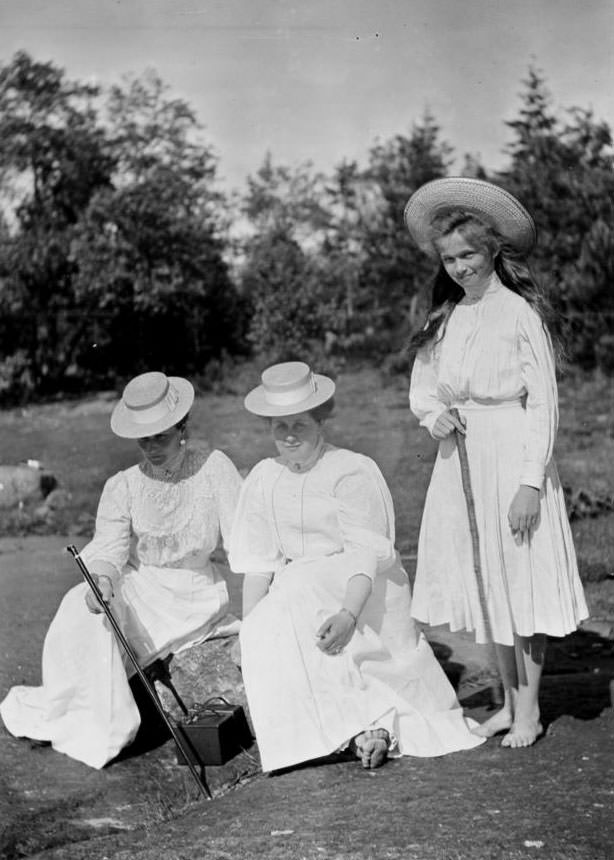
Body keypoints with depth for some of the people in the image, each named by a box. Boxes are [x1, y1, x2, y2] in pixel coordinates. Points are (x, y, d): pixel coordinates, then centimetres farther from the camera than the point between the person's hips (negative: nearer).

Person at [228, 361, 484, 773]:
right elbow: (258, 564, 6)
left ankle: (360, 721, -25)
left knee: (295, 596, -31)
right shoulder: (263, 479, 9)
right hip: (298, 591, 6)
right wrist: (248, 631, -5)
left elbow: (367, 554, -17)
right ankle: (379, 724, -9)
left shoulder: (353, 472, -7)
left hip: (364, 592, -6)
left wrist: (348, 614, -33)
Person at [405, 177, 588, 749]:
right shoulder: (444, 317, 8)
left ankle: (529, 711, 15)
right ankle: (508, 701, 26)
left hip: (512, 459, -6)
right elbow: (420, 388, 15)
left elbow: (543, 403, -11)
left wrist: (531, 481, -16)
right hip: (460, 460, 6)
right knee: (483, 586, 12)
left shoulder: (520, 312, -9)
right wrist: (432, 413, -8)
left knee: (522, 583, 2)